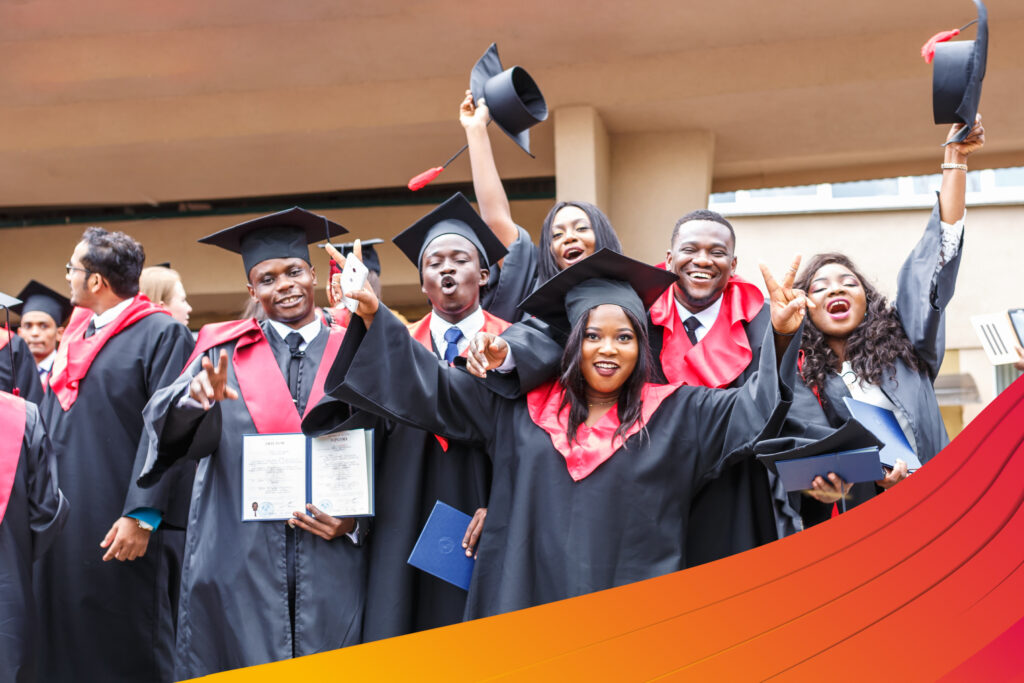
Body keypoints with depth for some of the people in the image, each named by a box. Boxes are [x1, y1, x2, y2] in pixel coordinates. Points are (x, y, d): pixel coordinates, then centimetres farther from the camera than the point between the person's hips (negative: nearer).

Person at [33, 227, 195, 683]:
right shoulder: (76, 335, 15)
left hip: (117, 526, -7)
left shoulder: (161, 334, -9)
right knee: (64, 646, 12)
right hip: (61, 523, 7)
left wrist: (142, 517, -20)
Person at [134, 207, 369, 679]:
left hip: (331, 571, 1)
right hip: (236, 569, 0)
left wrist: (355, 522, -7)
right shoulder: (223, 350, 7)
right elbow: (170, 429, -7)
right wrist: (198, 398, -28)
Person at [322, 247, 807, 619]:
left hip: (636, 617, -1)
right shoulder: (519, 407, 7)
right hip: (527, 604, 1)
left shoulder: (676, 412, 5)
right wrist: (373, 315, 0)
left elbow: (752, 411, -4)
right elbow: (430, 386, 8)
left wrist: (781, 336, -20)